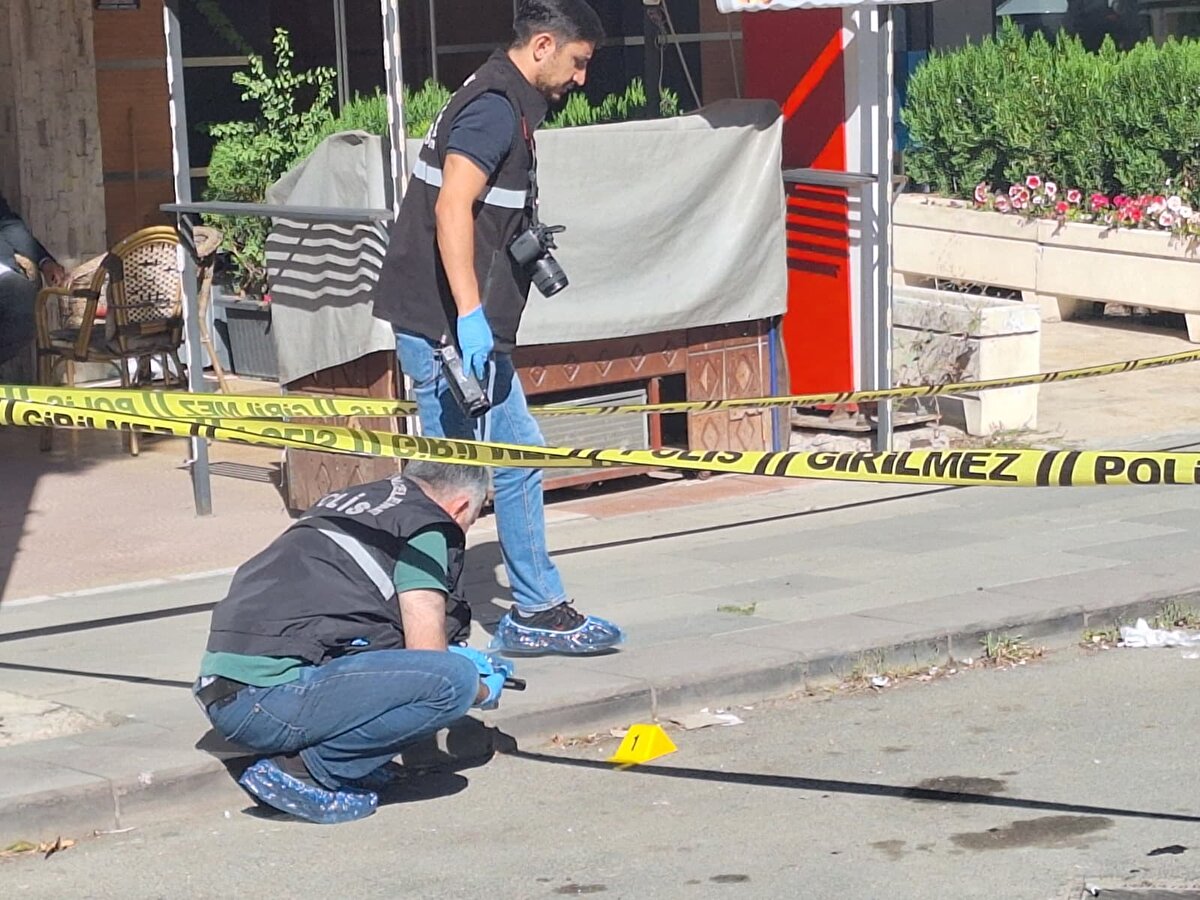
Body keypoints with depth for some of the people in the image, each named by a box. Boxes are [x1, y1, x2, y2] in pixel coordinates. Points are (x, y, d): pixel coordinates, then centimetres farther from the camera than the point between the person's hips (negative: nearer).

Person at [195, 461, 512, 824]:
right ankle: (303, 769, -8)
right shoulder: (428, 526, 0)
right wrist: (484, 693, 17)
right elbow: (426, 659, -4)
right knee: (455, 680, -14)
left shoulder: (347, 498, 24)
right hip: (271, 698, -9)